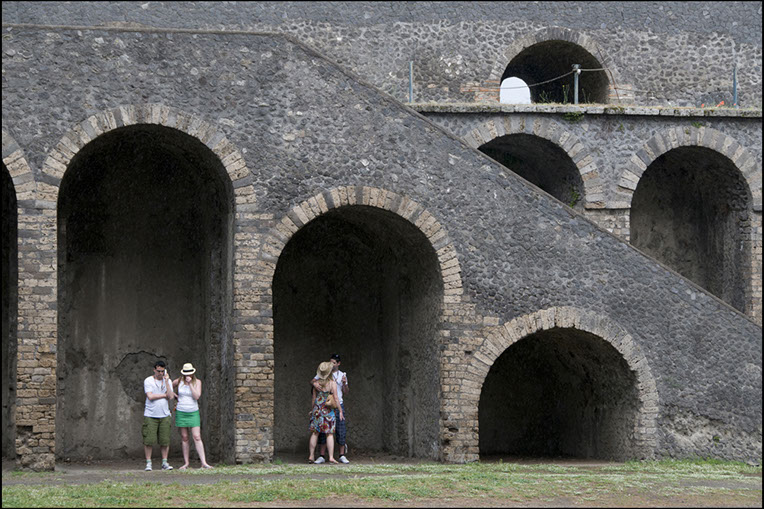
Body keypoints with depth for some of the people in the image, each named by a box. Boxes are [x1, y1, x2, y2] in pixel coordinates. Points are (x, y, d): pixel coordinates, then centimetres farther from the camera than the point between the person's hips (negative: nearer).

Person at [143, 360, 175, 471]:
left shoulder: (168, 381, 10)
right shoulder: (148, 381, 0)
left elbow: (171, 396, -4)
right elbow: (150, 396, -12)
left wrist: (166, 380, -9)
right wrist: (165, 395, -4)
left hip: (164, 415, 3)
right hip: (150, 415, -3)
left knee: (165, 440, 0)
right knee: (149, 440, -6)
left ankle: (164, 463, 8)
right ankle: (148, 463, 3)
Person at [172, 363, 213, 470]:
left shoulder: (197, 382, -2)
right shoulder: (178, 381, 2)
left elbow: (197, 396, -14)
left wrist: (190, 383, -17)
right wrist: (175, 396, 10)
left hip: (193, 413, -2)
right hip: (181, 412, 2)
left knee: (197, 437, -10)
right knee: (184, 438, 5)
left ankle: (204, 463, -14)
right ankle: (186, 463, 12)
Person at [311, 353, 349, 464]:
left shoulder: (342, 375, 9)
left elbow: (346, 392, 8)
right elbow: (313, 381, -2)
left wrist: (344, 383, -12)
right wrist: (315, 383, -25)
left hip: (338, 404, 1)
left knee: (341, 430, -2)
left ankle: (342, 456, 5)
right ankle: (322, 456, 0)